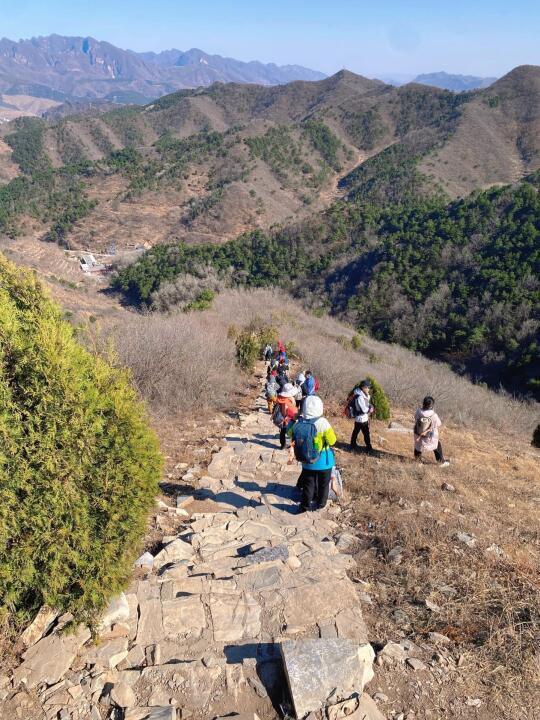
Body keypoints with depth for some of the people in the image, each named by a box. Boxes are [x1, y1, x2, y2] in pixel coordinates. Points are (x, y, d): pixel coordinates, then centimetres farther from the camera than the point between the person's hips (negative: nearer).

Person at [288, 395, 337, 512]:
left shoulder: (298, 422, -12)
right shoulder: (322, 423, -25)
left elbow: (289, 433, 7)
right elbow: (332, 441, -20)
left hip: (306, 461, 3)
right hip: (323, 461, -3)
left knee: (308, 483, 20)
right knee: (323, 484, 20)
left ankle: (305, 505, 26)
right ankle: (320, 504, 34)